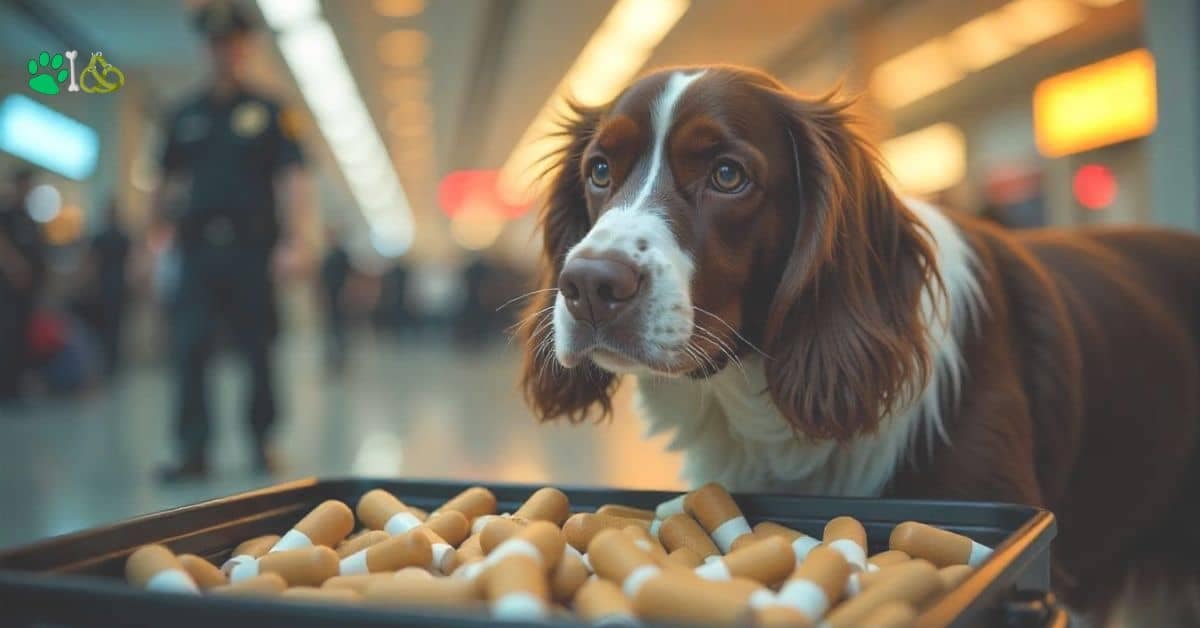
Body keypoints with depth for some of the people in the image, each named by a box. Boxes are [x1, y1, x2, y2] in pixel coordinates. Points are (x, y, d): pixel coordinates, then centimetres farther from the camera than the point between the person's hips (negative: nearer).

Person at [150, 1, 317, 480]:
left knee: (258, 351, 4)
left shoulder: (268, 113, 4)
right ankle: (193, 451, 0)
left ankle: (262, 443, 19)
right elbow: (167, 183, 18)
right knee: (189, 350, -5)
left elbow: (293, 179, -5)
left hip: (251, 248, -2)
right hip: (198, 248, 3)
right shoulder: (186, 116, 14)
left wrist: (298, 241, -16)